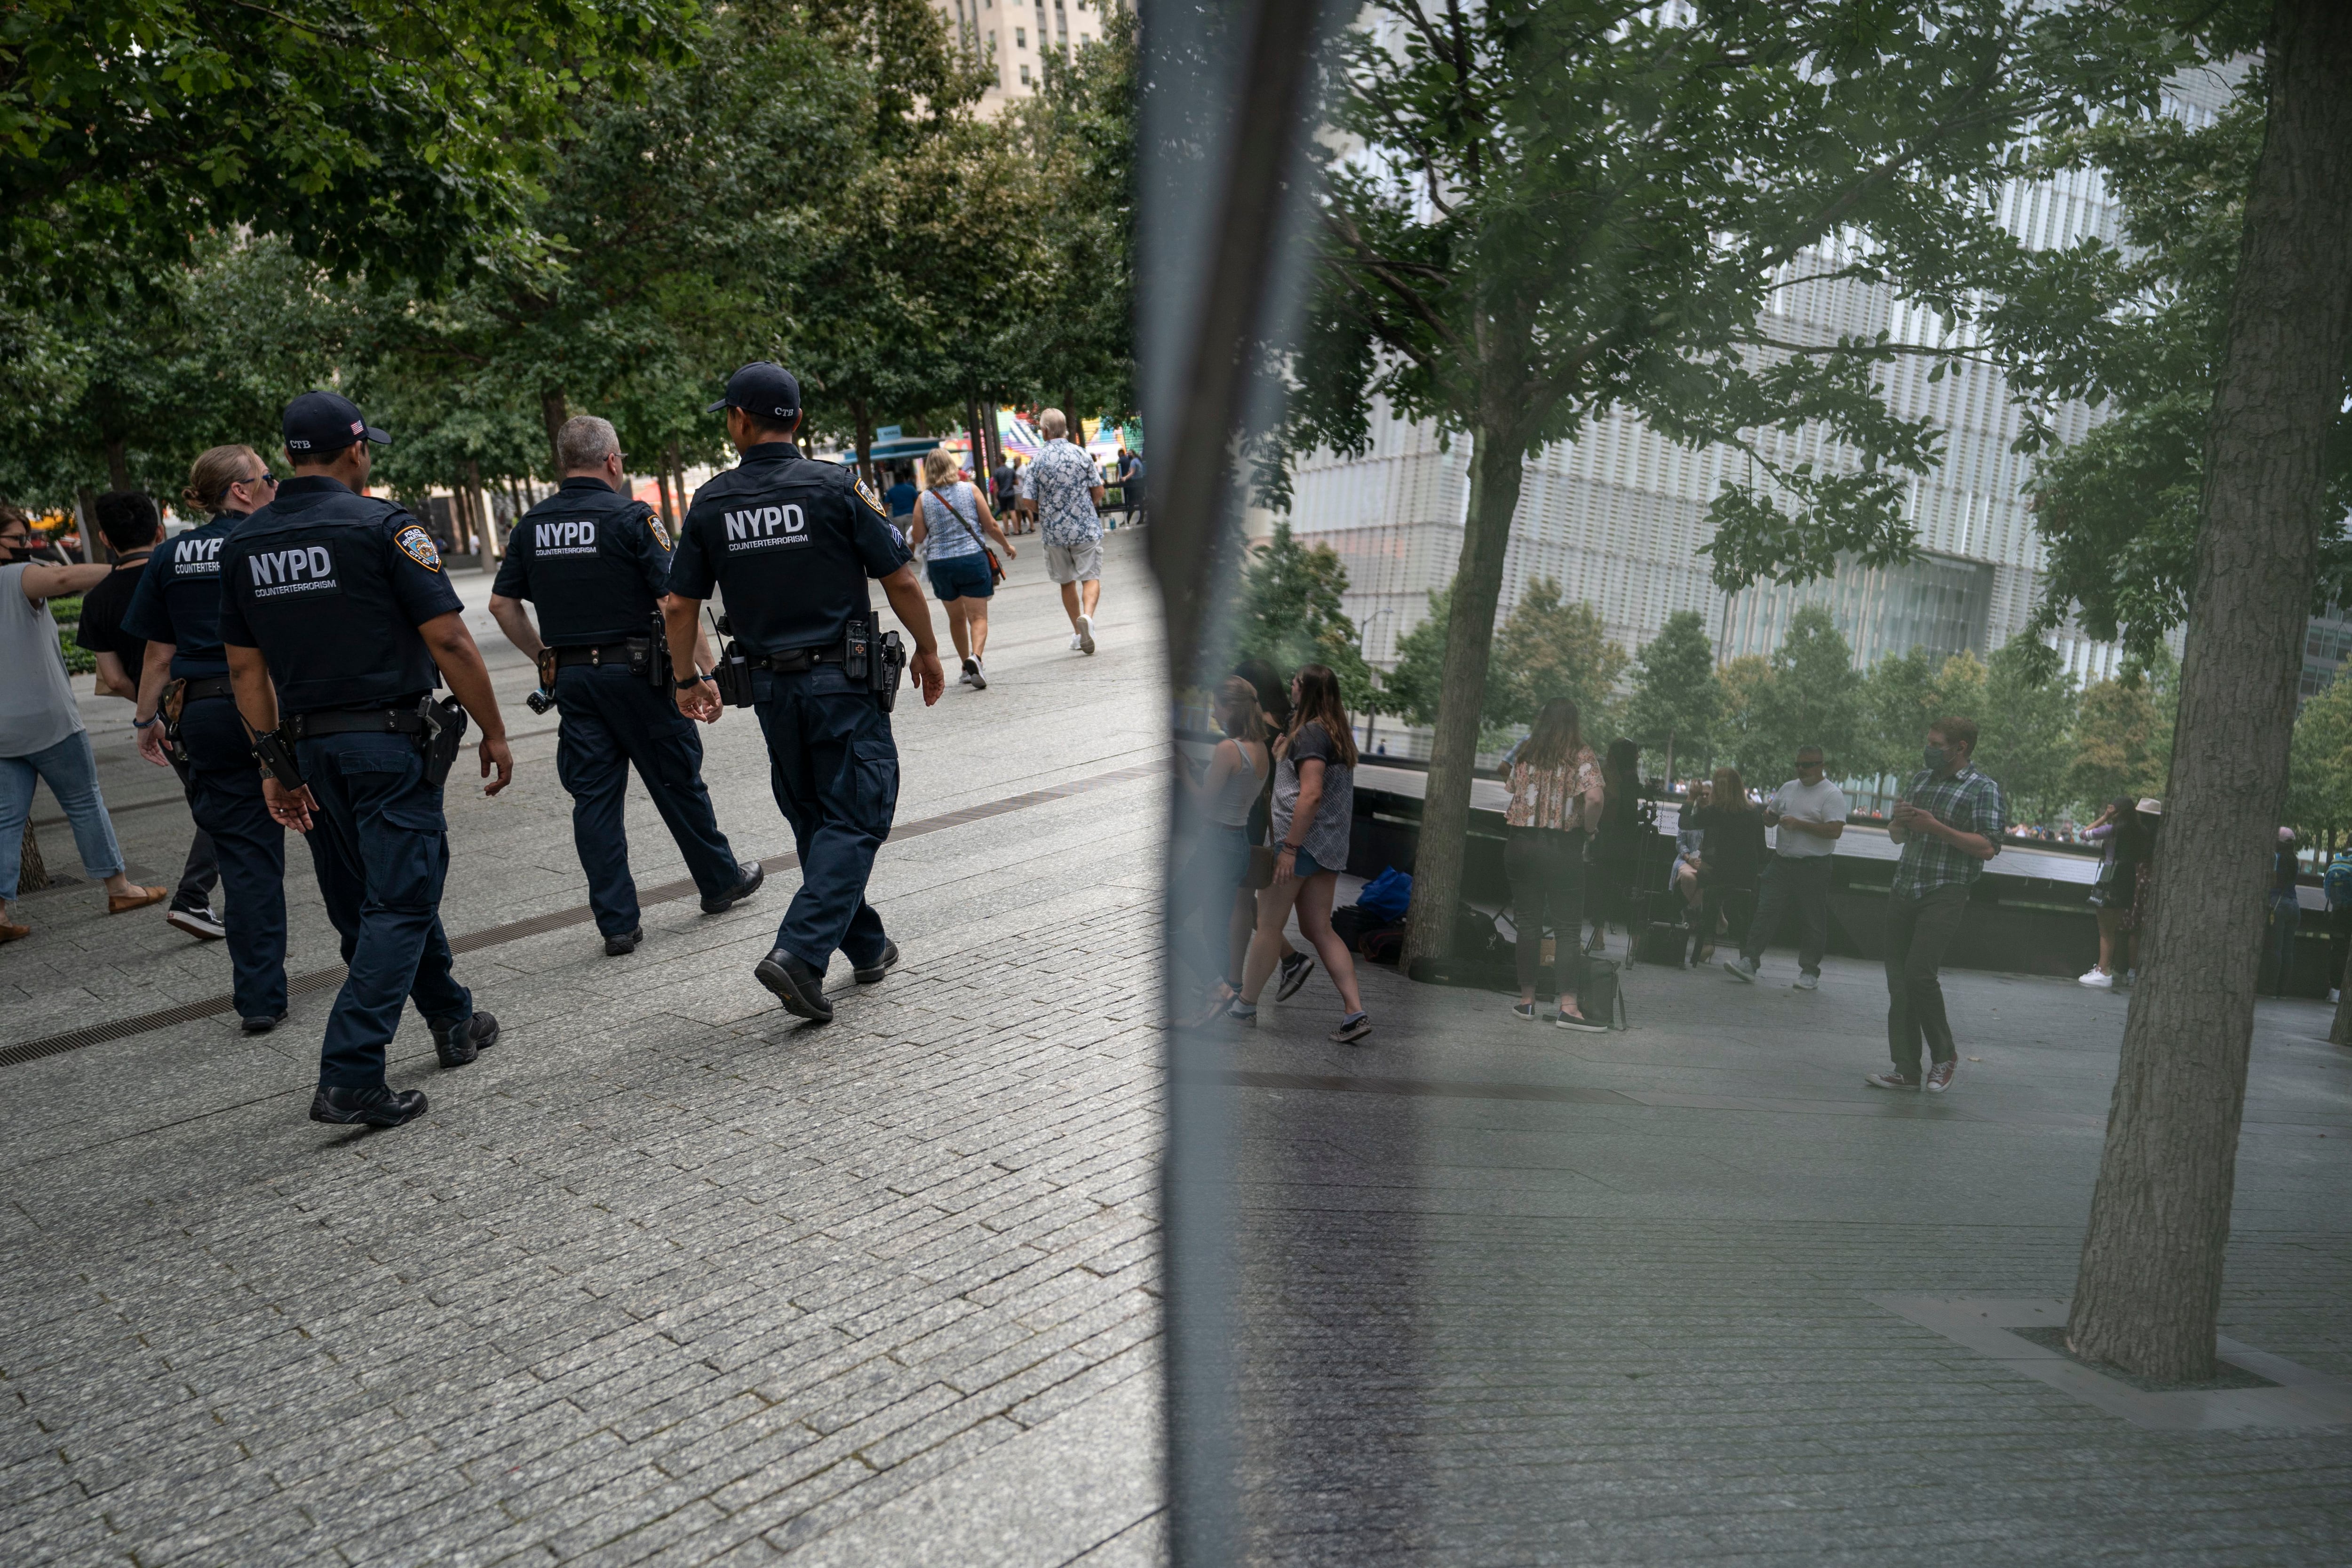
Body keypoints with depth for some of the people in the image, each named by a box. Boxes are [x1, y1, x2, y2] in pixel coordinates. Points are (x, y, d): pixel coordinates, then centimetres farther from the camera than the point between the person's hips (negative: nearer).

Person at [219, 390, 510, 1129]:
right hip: (390, 741, -7)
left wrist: (276, 764, 14)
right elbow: (449, 640, -14)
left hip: (311, 748, 7)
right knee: (397, 904, -3)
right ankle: (349, 1078, -8)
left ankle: (455, 1023, 35)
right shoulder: (382, 526, -11)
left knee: (382, 894, 19)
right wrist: (494, 732, -5)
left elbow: (245, 666, 9)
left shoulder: (244, 544, 8)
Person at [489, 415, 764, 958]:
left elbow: (502, 604, 9)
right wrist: (708, 668, -13)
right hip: (636, 671, -4)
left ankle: (617, 924, 6)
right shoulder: (630, 517, -10)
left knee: (594, 797, 6)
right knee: (677, 783, 10)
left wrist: (547, 657, 19)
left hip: (571, 680, 4)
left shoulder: (531, 526, 7)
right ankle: (721, 882, 27)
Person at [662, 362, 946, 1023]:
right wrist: (927, 651, 8)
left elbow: (679, 604, 5)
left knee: (814, 821, 17)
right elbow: (902, 580, -7)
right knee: (854, 819, 0)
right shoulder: (835, 486, -8)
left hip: (770, 685, 4)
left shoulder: (710, 503, 1)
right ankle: (800, 953, -15)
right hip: (843, 679, -4)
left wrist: (689, 680, 20)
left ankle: (866, 948, 26)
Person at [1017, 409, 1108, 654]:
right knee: (1091, 576, 3)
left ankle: (1078, 632, 22)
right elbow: (1098, 491, 0)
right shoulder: (1082, 455, -4)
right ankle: (1087, 616, -25)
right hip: (1086, 528, -1)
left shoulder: (1037, 462, -6)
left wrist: (1044, 512, 12)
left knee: (1067, 582, 14)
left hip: (1055, 532, 1)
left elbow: (1027, 501, -8)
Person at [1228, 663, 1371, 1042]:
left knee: (1268, 924, 2)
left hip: (1300, 841, -9)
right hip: (1330, 846, 9)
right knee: (1320, 929, 8)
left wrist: (1290, 847, -22)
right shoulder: (1338, 732, 15)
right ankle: (1355, 1011, 0)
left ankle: (1244, 1006, 13)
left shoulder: (1310, 733, -14)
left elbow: (1311, 794, -22)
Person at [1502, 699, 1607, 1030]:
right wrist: (1588, 829, -5)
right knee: (1568, 928, 1)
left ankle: (1527, 1000, 12)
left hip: (1521, 843, 3)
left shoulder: (1526, 755, 6)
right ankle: (1568, 1006, -5)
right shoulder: (1582, 756, -5)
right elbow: (1594, 797, -18)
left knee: (1528, 923, 10)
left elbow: (1514, 791, 9)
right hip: (1563, 847, -3)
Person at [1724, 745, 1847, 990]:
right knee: (1765, 912, -3)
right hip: (1781, 864, 5)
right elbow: (1772, 817, 24)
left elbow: (1835, 831, -17)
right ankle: (1749, 962, -7)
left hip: (1813, 868, -5)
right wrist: (1769, 818, 0)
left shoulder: (1832, 795, -6)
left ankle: (1809, 972, 12)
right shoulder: (1788, 788, 14)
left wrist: (1799, 824, -19)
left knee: (1812, 922, 3)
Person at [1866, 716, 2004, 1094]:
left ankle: (1944, 1055, 6)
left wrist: (1935, 827, -19)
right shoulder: (1920, 779, 17)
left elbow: (1988, 848, -14)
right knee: (1898, 980, 3)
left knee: (1919, 973, -16)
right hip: (1904, 890, 7)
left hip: (1944, 896, -7)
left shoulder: (1983, 789, -3)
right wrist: (1899, 820, 1)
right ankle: (1907, 1070, 10)